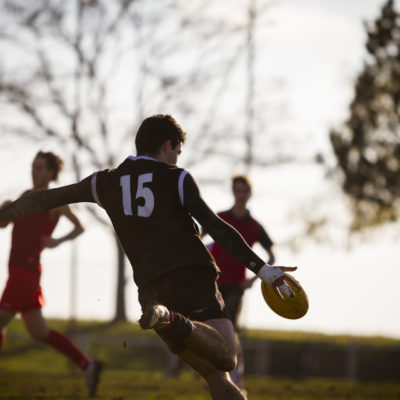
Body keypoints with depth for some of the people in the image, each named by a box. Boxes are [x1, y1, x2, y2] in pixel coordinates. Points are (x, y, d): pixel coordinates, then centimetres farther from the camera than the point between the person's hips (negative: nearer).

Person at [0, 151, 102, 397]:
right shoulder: (27, 196, 21)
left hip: (26, 271, -9)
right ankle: (87, 366, 17)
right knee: (39, 333, 12)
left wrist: (58, 241, -14)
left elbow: (79, 227, 3)